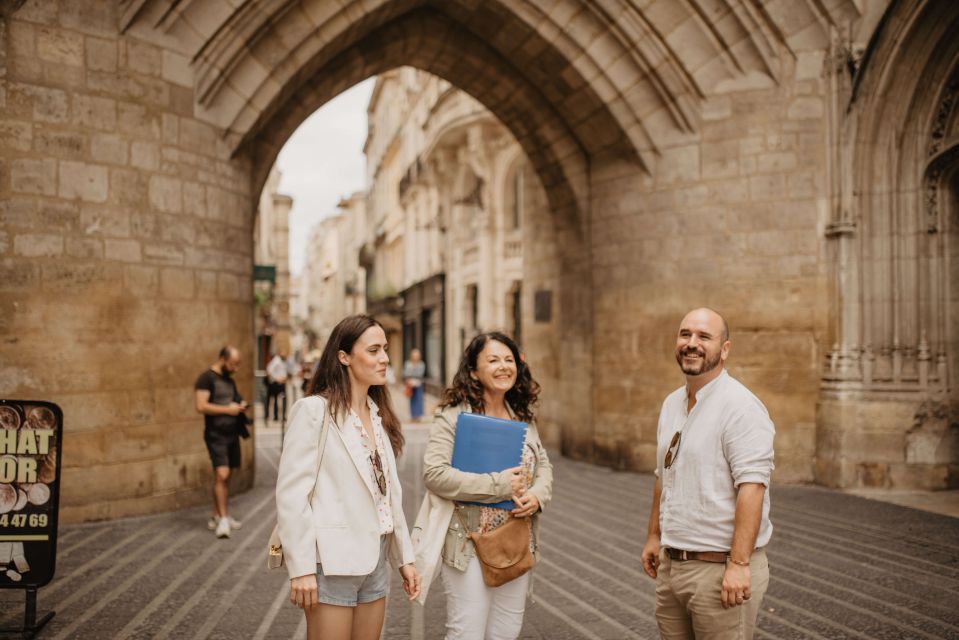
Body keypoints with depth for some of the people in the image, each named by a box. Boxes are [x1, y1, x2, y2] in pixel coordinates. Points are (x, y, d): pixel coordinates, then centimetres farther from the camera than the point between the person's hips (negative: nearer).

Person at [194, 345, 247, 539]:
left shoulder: (229, 380, 16)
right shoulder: (206, 378, -9)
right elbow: (201, 406, -19)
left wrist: (240, 405, 7)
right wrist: (228, 409, -16)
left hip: (231, 433, 8)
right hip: (216, 434, -8)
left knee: (224, 476, 10)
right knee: (222, 474, -16)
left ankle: (216, 516, 18)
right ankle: (223, 519, -12)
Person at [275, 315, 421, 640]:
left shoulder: (379, 415, 11)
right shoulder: (313, 410, -12)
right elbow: (291, 494, -15)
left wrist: (404, 556, 11)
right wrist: (301, 569, -17)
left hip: (375, 561, 7)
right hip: (333, 563, -7)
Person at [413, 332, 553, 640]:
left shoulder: (523, 417, 9)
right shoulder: (453, 415, -12)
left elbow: (543, 464, 14)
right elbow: (434, 473, -21)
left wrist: (537, 495, -8)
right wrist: (498, 485, -22)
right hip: (470, 543, -6)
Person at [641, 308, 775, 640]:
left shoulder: (740, 406, -15)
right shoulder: (671, 404, 11)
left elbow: (752, 486, -21)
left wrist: (739, 564, -25)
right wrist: (654, 536, 18)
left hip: (719, 567, -7)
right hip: (670, 563, 7)